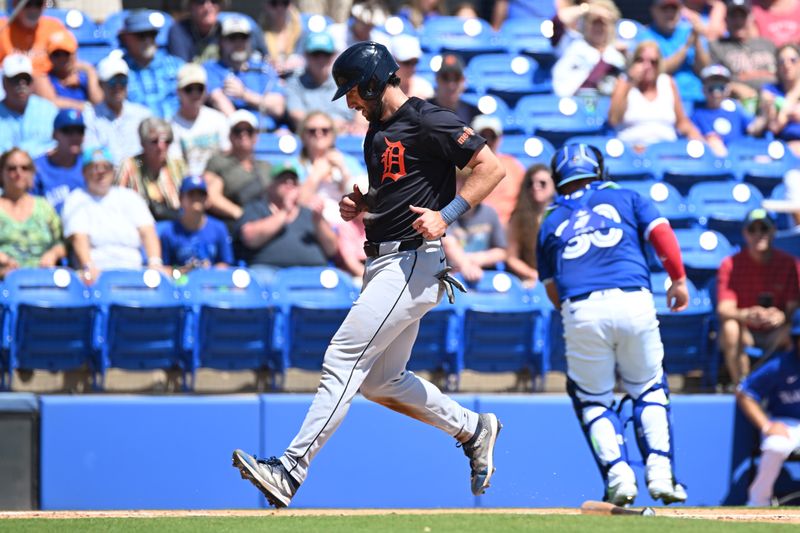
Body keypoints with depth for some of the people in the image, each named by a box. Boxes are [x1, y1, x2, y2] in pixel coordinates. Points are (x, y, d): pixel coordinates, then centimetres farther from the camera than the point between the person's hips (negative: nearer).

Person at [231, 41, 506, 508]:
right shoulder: (377, 132, 17)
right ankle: (473, 429, 27)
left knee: (344, 359, -16)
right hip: (384, 264, 10)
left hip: (413, 262, -10)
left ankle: (291, 471, -20)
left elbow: (492, 167, -13)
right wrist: (359, 207, 8)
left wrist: (446, 215, -22)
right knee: (380, 380, 14)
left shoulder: (428, 122, -11)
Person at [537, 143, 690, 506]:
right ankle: (660, 472, 1)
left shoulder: (550, 223, 24)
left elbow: (552, 291, 24)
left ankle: (618, 474, -4)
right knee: (649, 390, 17)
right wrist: (678, 280, 7)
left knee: (593, 400, 15)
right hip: (634, 302, 0)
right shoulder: (626, 199, 22)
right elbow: (661, 233, 6)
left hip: (580, 311, 0)